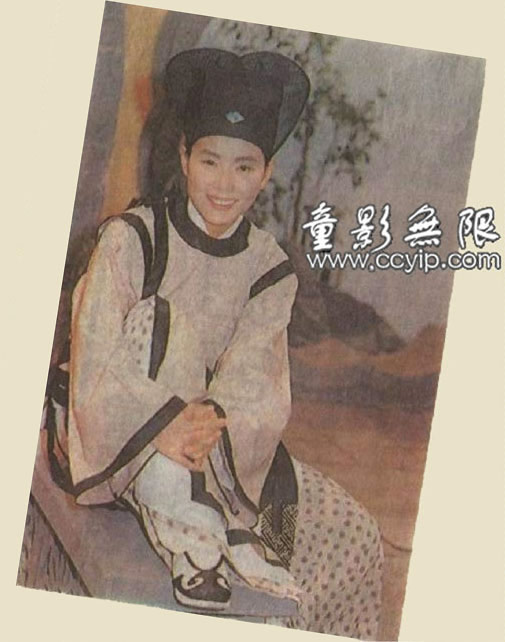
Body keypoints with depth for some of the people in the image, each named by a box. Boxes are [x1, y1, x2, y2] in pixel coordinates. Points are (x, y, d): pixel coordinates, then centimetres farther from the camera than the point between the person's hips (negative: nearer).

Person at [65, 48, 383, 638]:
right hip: (124, 442, -3)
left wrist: (212, 420, -33)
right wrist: (165, 424, -35)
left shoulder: (270, 271, 0)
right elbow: (96, 367, -19)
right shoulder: (131, 240, -11)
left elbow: (257, 386, -11)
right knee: (160, 319, -32)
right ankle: (193, 546, -40)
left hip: (224, 445, 4)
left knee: (354, 535, -13)